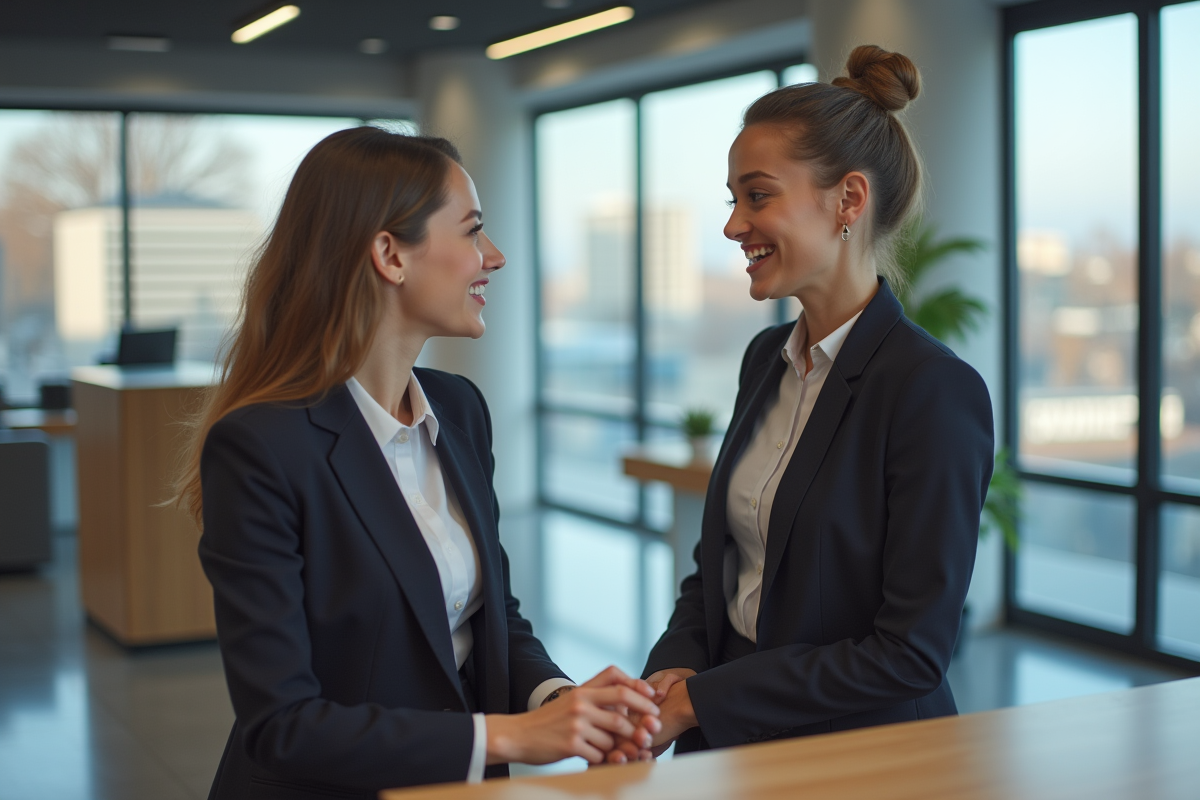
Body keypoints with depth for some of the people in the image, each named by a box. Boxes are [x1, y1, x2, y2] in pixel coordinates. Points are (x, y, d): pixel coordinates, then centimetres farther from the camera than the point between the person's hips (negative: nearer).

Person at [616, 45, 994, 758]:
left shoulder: (938, 390, -15)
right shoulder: (768, 359, 8)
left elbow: (913, 652, -16)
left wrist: (696, 700, -13)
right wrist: (672, 670, -3)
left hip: (860, 756, -6)